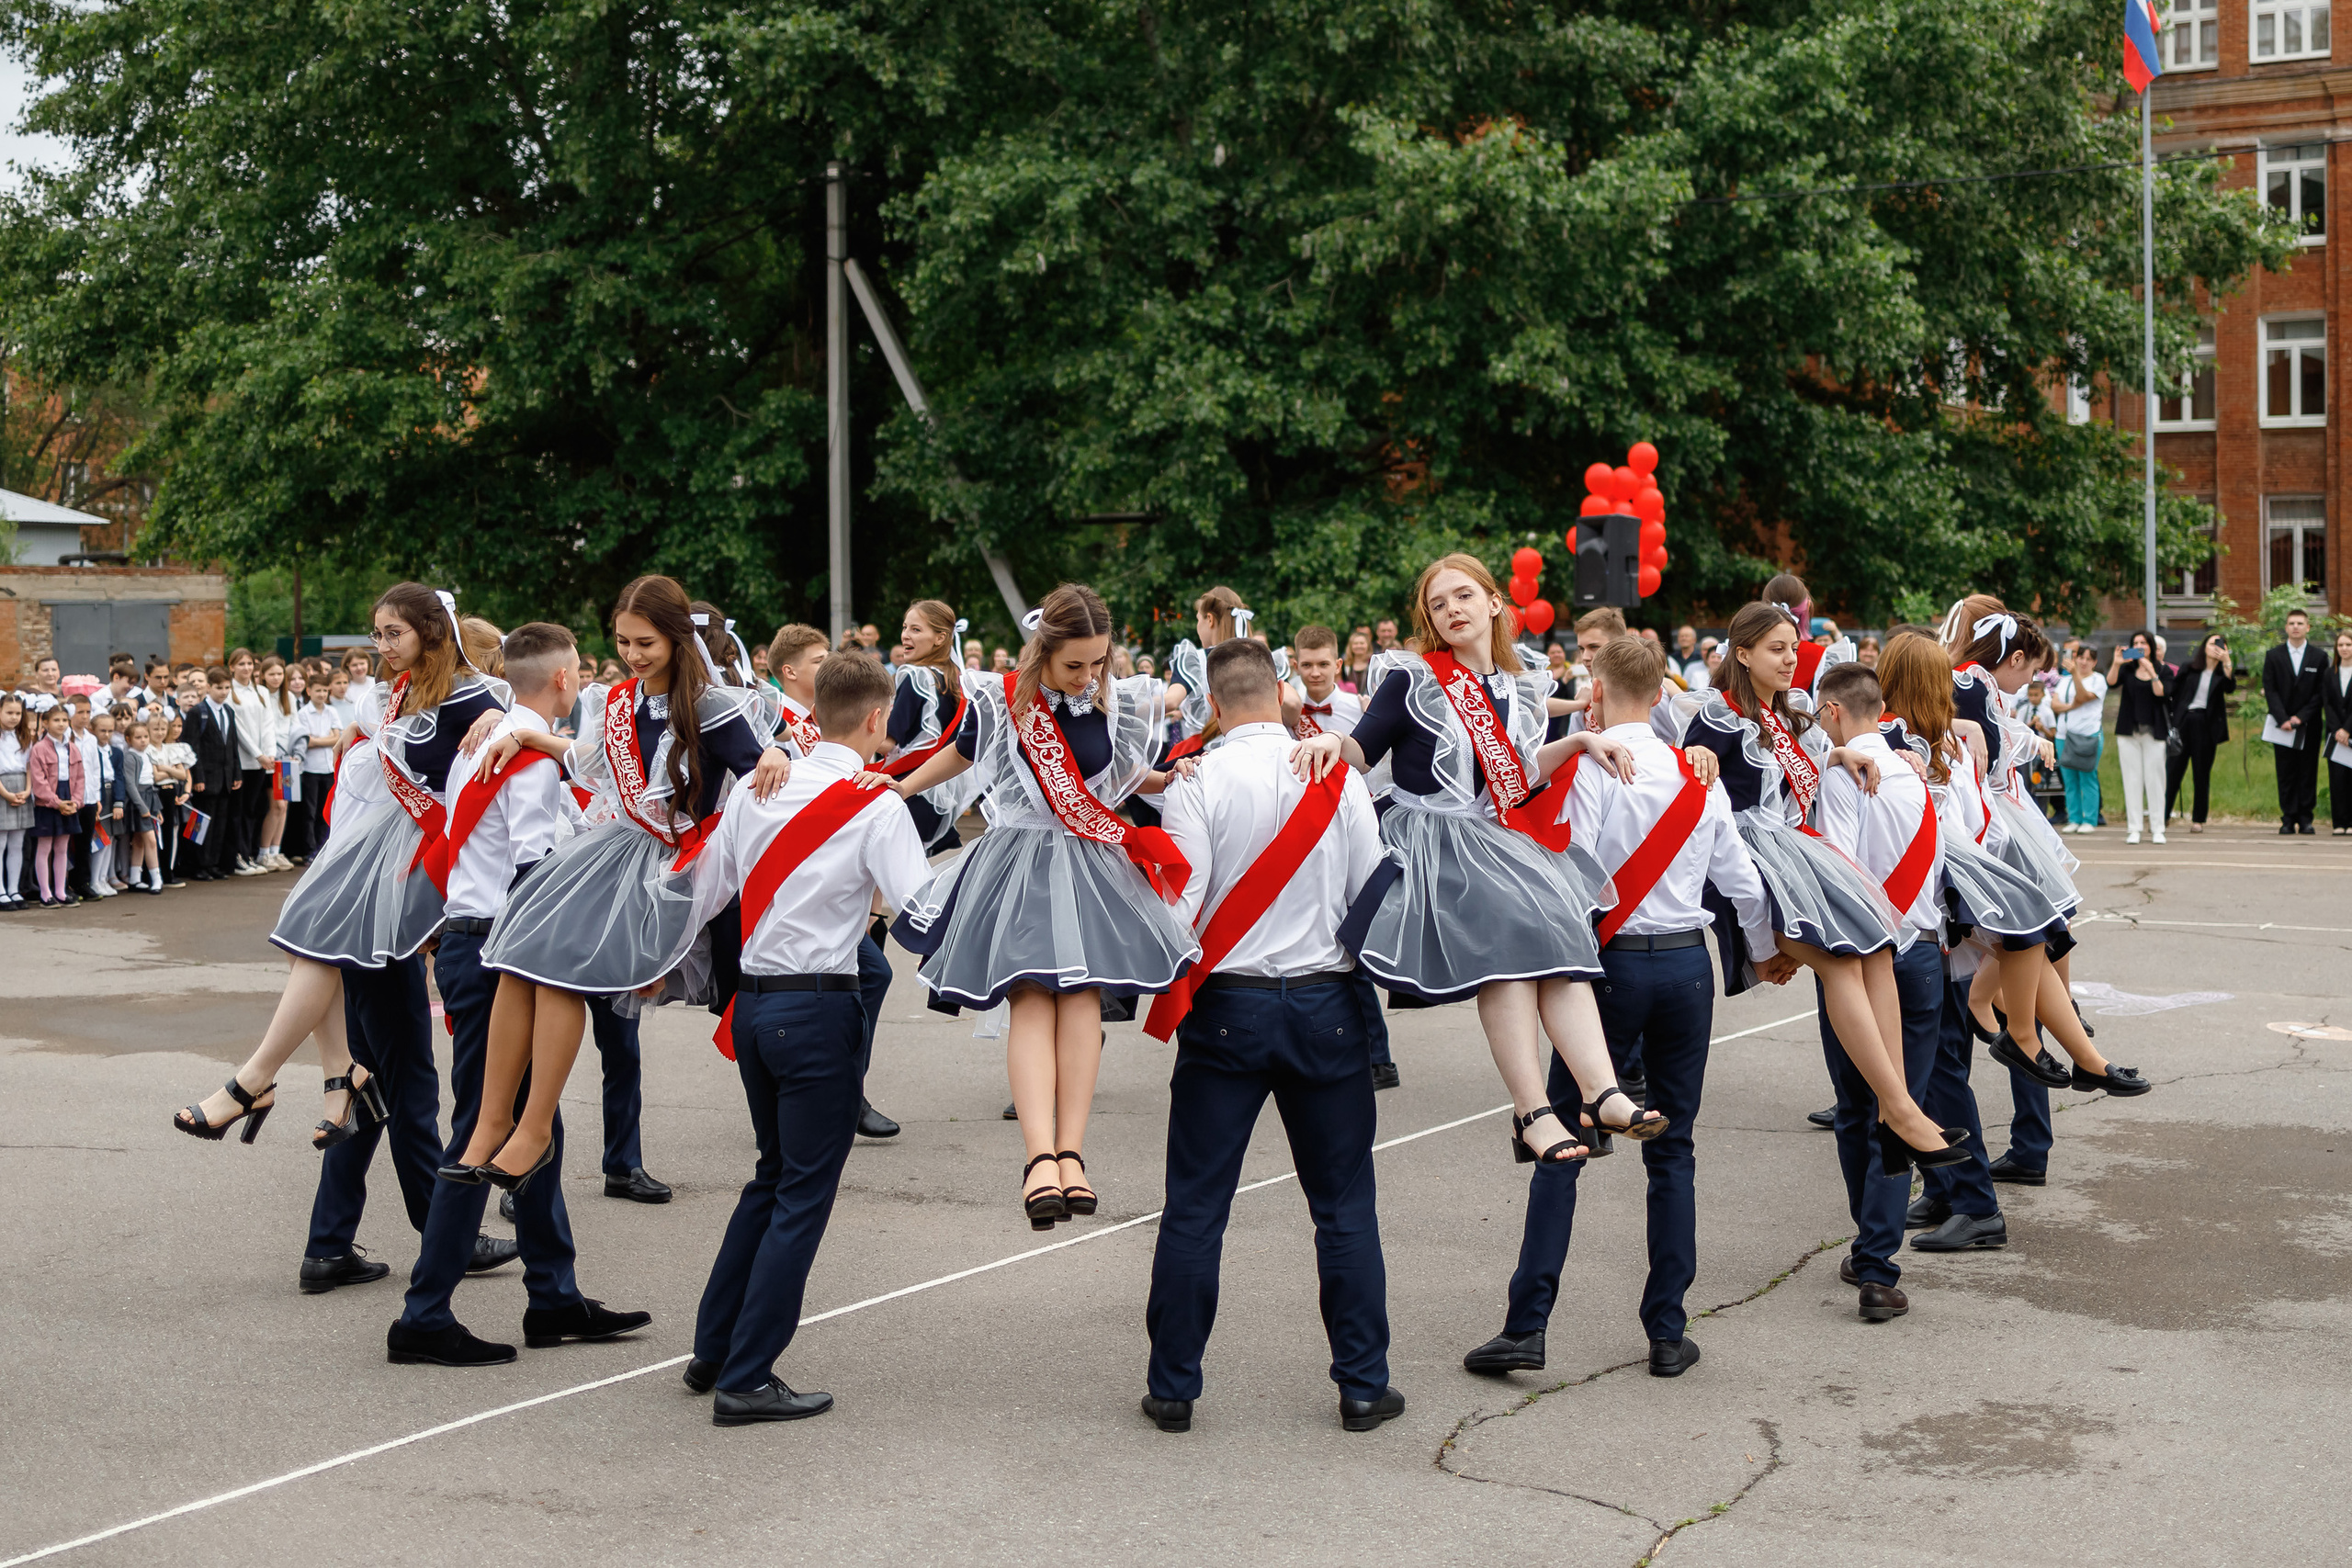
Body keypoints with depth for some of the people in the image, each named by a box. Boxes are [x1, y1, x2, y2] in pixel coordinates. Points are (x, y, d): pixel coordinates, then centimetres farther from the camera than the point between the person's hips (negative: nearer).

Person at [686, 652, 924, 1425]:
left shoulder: (754, 787, 6)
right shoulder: (876, 804, -11)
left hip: (752, 1000, 7)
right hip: (819, 1006, -7)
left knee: (773, 1174, 22)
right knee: (803, 1194, 2)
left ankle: (713, 1349, 27)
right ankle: (745, 1380, 4)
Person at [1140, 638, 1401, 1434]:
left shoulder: (1199, 782, -9)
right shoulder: (1340, 777, -1)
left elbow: (1179, 907, -12)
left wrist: (1168, 995, 5)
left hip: (1227, 1009, -2)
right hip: (1325, 1007, 2)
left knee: (1195, 1205, 6)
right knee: (1344, 1204, 10)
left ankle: (1172, 1389, 13)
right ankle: (1363, 1384, 15)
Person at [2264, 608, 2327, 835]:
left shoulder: (2319, 658, 5)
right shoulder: (2273, 656, 6)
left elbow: (2321, 693, 1)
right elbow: (2270, 690, 1)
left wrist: (2301, 717, -9)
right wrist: (2283, 719, -10)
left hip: (2308, 725, 0)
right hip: (2282, 725, 0)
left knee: (2308, 772, 1)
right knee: (2286, 773, -1)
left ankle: (2305, 818, 5)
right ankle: (2288, 819, 2)